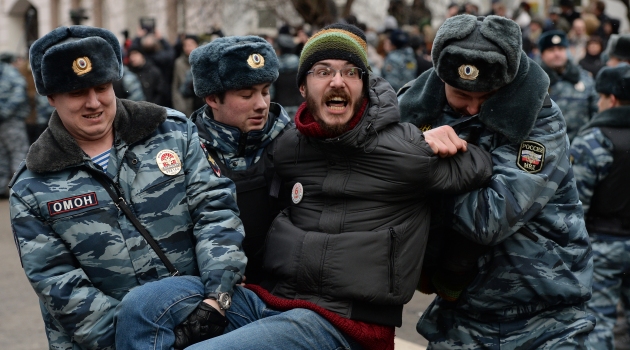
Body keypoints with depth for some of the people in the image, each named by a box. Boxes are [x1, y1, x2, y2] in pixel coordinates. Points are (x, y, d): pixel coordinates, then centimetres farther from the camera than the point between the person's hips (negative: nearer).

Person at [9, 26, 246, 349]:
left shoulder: (174, 132, 5)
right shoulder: (32, 189, 2)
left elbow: (215, 210, -1)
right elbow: (57, 281, -4)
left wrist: (218, 291, -14)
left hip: (192, 296, -3)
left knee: (142, 304, -30)